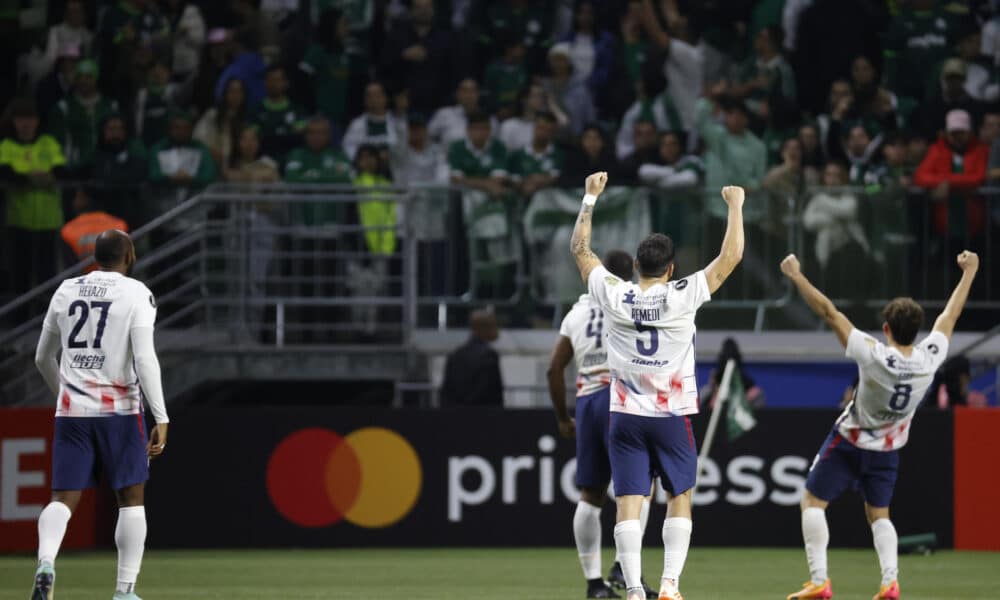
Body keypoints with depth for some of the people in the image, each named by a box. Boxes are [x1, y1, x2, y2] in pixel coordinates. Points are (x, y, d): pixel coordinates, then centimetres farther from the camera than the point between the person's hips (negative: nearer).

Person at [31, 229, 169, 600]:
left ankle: (46, 561, -27)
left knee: (64, 498, 2)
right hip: (119, 410, -3)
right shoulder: (136, 294, -4)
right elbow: (145, 358, -14)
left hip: (71, 411, 3)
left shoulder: (66, 291, 11)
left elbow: (43, 358, 20)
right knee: (131, 499, 9)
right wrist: (160, 418, -13)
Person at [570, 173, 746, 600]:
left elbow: (579, 249, 10)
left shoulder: (613, 297, -4)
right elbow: (731, 256, -4)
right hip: (673, 417, -1)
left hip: (625, 417, 1)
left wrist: (591, 198, 18)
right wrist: (735, 206, 8)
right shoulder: (683, 296, -10)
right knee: (679, 500, 10)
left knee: (628, 505, -3)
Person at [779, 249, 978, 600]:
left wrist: (797, 277, -24)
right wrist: (969, 272, 10)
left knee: (813, 502, 6)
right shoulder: (929, 359, -21)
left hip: (849, 443, -5)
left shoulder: (874, 357, -33)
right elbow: (950, 315, -5)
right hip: (887, 451, 5)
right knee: (878, 515, 19)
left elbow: (829, 313, -30)